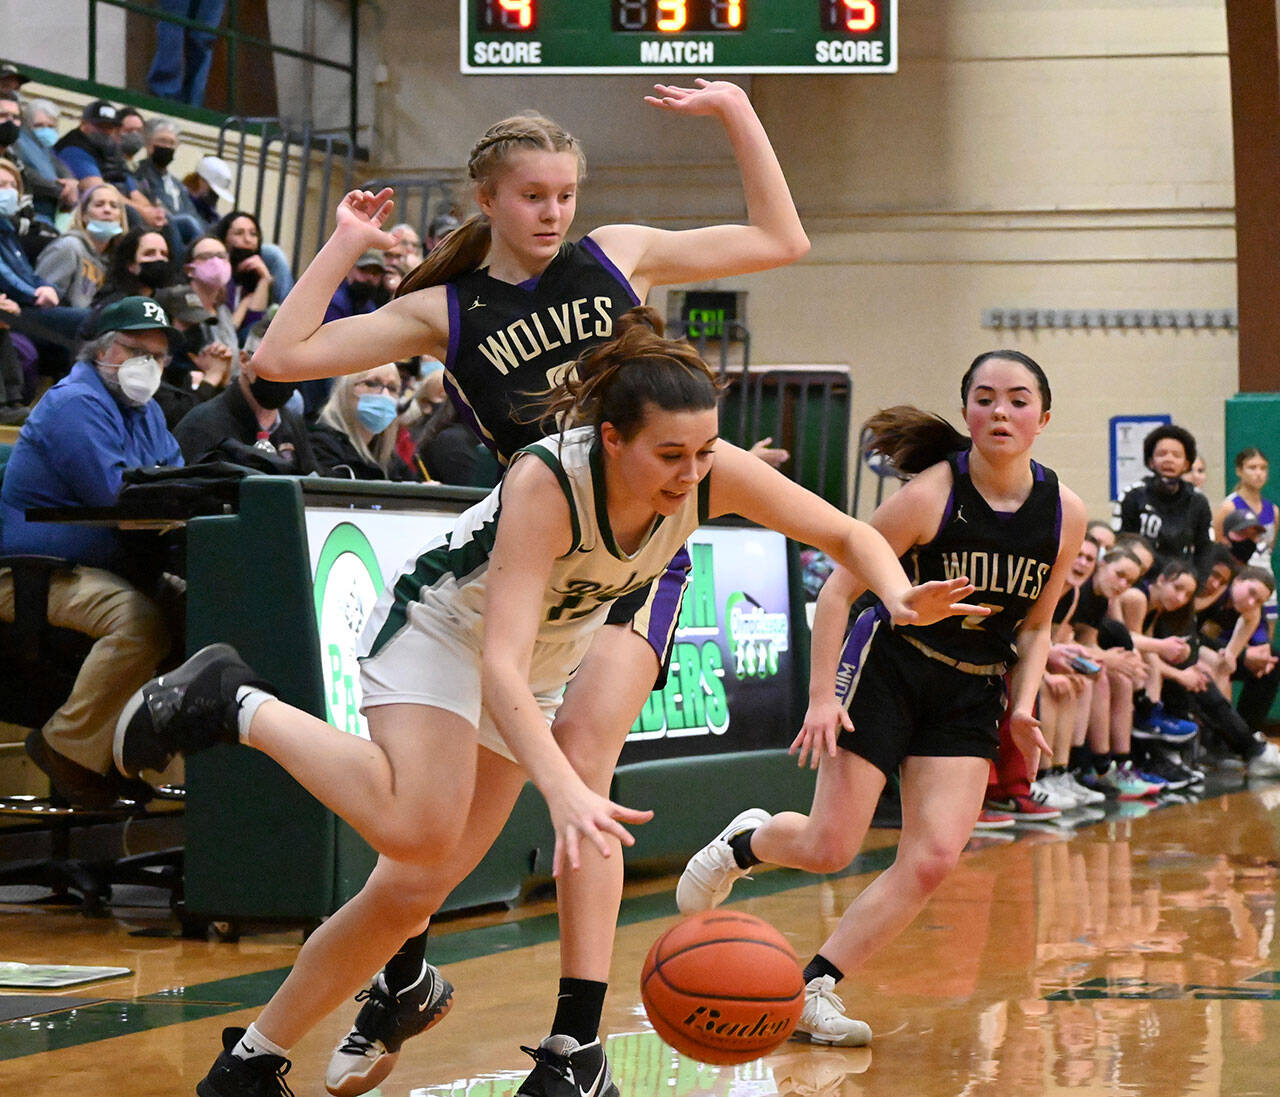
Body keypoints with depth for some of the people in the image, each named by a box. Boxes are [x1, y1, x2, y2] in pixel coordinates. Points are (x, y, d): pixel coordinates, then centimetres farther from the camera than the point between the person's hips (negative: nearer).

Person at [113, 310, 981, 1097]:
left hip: (545, 669, 6)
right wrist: (564, 790, -57)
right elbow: (499, 662, -43)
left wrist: (896, 594, -33)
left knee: (414, 888, 0)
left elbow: (845, 534, -10)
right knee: (415, 831, -32)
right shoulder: (548, 483, -37)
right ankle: (238, 706, -11)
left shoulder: (712, 473, -22)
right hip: (441, 632, -6)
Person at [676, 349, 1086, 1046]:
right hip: (886, 668, -4)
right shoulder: (930, 495, -17)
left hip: (972, 694, 4)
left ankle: (812, 990, -2)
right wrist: (822, 697, -17)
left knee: (933, 859, -11)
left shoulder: (1064, 514, -5)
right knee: (830, 848, -6)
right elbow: (838, 591, -11)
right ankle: (746, 841, 29)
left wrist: (1023, 706, -3)